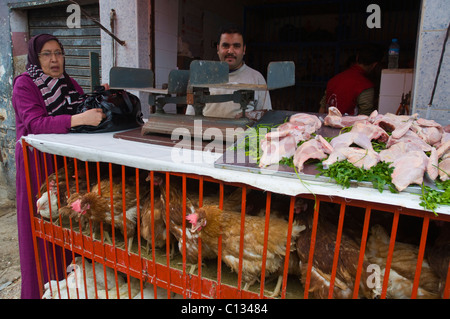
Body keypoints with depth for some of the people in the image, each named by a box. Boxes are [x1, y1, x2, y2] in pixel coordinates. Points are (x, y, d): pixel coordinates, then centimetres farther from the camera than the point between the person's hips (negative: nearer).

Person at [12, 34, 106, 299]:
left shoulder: (69, 83, 12)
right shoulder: (25, 84, -7)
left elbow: (85, 112, 11)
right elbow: (36, 123, -22)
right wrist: (80, 119, -35)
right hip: (38, 162, -5)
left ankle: (69, 274, 23)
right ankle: (42, 287, 17)